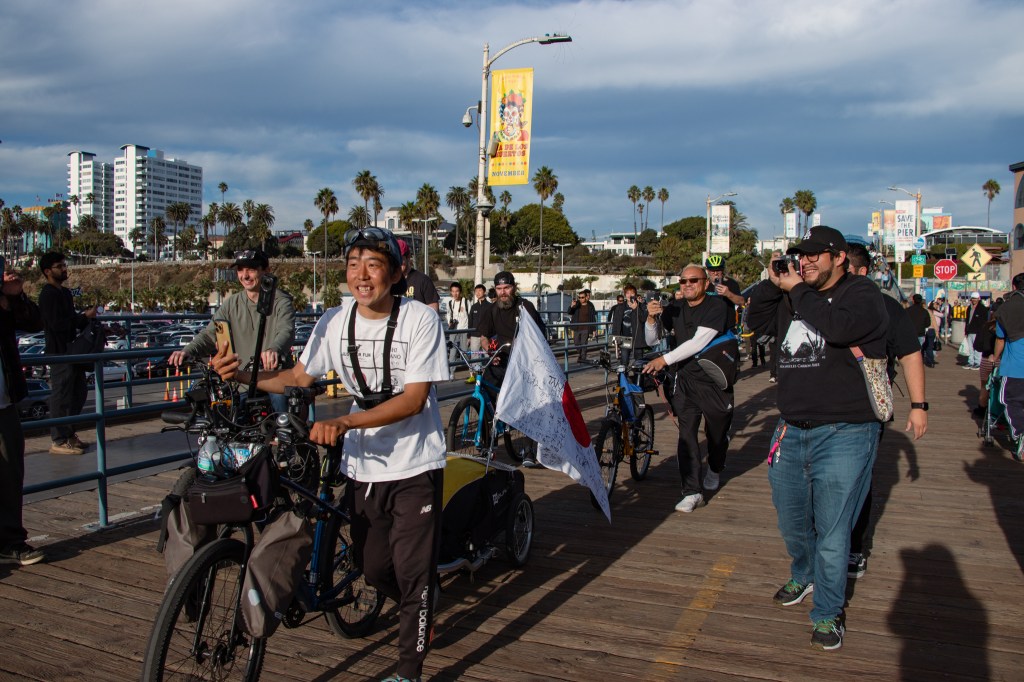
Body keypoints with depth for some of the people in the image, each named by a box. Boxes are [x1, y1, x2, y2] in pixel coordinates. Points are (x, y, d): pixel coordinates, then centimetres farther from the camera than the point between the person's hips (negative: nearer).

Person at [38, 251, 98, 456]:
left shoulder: (65, 292, 17)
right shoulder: (48, 295, -13)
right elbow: (56, 324, -22)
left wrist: (86, 315, 3)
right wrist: (85, 317, -17)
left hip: (72, 350, 10)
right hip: (59, 352, -10)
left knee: (79, 392, 15)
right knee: (61, 396, -5)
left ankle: (69, 433, 26)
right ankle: (59, 441, 1)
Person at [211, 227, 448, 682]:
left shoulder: (420, 320, -16)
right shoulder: (335, 321, -3)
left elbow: (414, 399, -22)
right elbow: (299, 378, 6)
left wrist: (343, 422, -32)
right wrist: (241, 374, -11)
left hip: (415, 466, -4)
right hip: (363, 465, 5)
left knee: (413, 571, 1)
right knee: (373, 568, 17)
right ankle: (420, 610, 49)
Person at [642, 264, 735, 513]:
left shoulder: (717, 306, -11)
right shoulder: (676, 310, 5)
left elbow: (699, 341, -21)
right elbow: (652, 340, 7)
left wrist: (665, 359, -25)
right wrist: (651, 317, -12)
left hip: (714, 380, -3)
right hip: (685, 380, 3)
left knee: (717, 433, 13)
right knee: (686, 434, -8)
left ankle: (714, 470, 44)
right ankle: (692, 492, -3)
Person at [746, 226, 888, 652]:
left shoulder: (861, 294, -7)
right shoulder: (792, 298, 15)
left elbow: (839, 327, -25)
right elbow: (755, 321, 15)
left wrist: (796, 290, -15)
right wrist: (772, 283, 2)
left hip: (843, 433, -7)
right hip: (791, 431, 7)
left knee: (831, 532, -1)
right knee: (791, 521, 20)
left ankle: (828, 613, 17)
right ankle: (804, 576, 47)